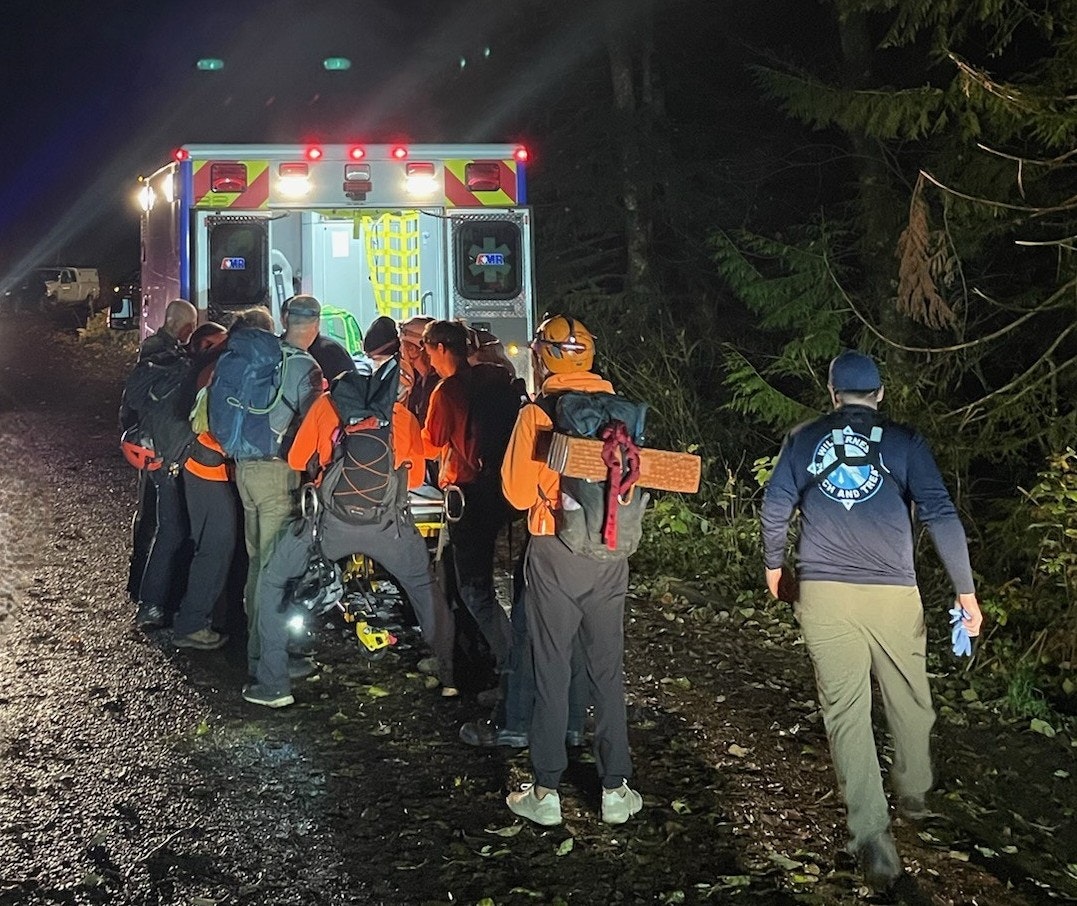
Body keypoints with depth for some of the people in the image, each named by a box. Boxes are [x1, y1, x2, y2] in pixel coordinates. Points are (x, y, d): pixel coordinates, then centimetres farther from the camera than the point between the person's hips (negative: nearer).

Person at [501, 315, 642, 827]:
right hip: (610, 552, 3)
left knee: (552, 672, 5)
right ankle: (615, 789, 16)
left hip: (554, 553, -3)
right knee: (608, 671, 11)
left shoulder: (536, 414, -8)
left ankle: (546, 793, 12)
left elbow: (518, 492, -8)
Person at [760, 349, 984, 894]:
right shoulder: (903, 442, 3)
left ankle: (871, 837, -8)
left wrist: (774, 566, 23)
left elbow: (775, 508, 7)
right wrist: (966, 591, -1)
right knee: (908, 700, 20)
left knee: (846, 711, 1)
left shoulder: (803, 440, 8)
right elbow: (940, 515, -5)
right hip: (892, 593, 0)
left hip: (823, 593, 1)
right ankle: (914, 791, 41)